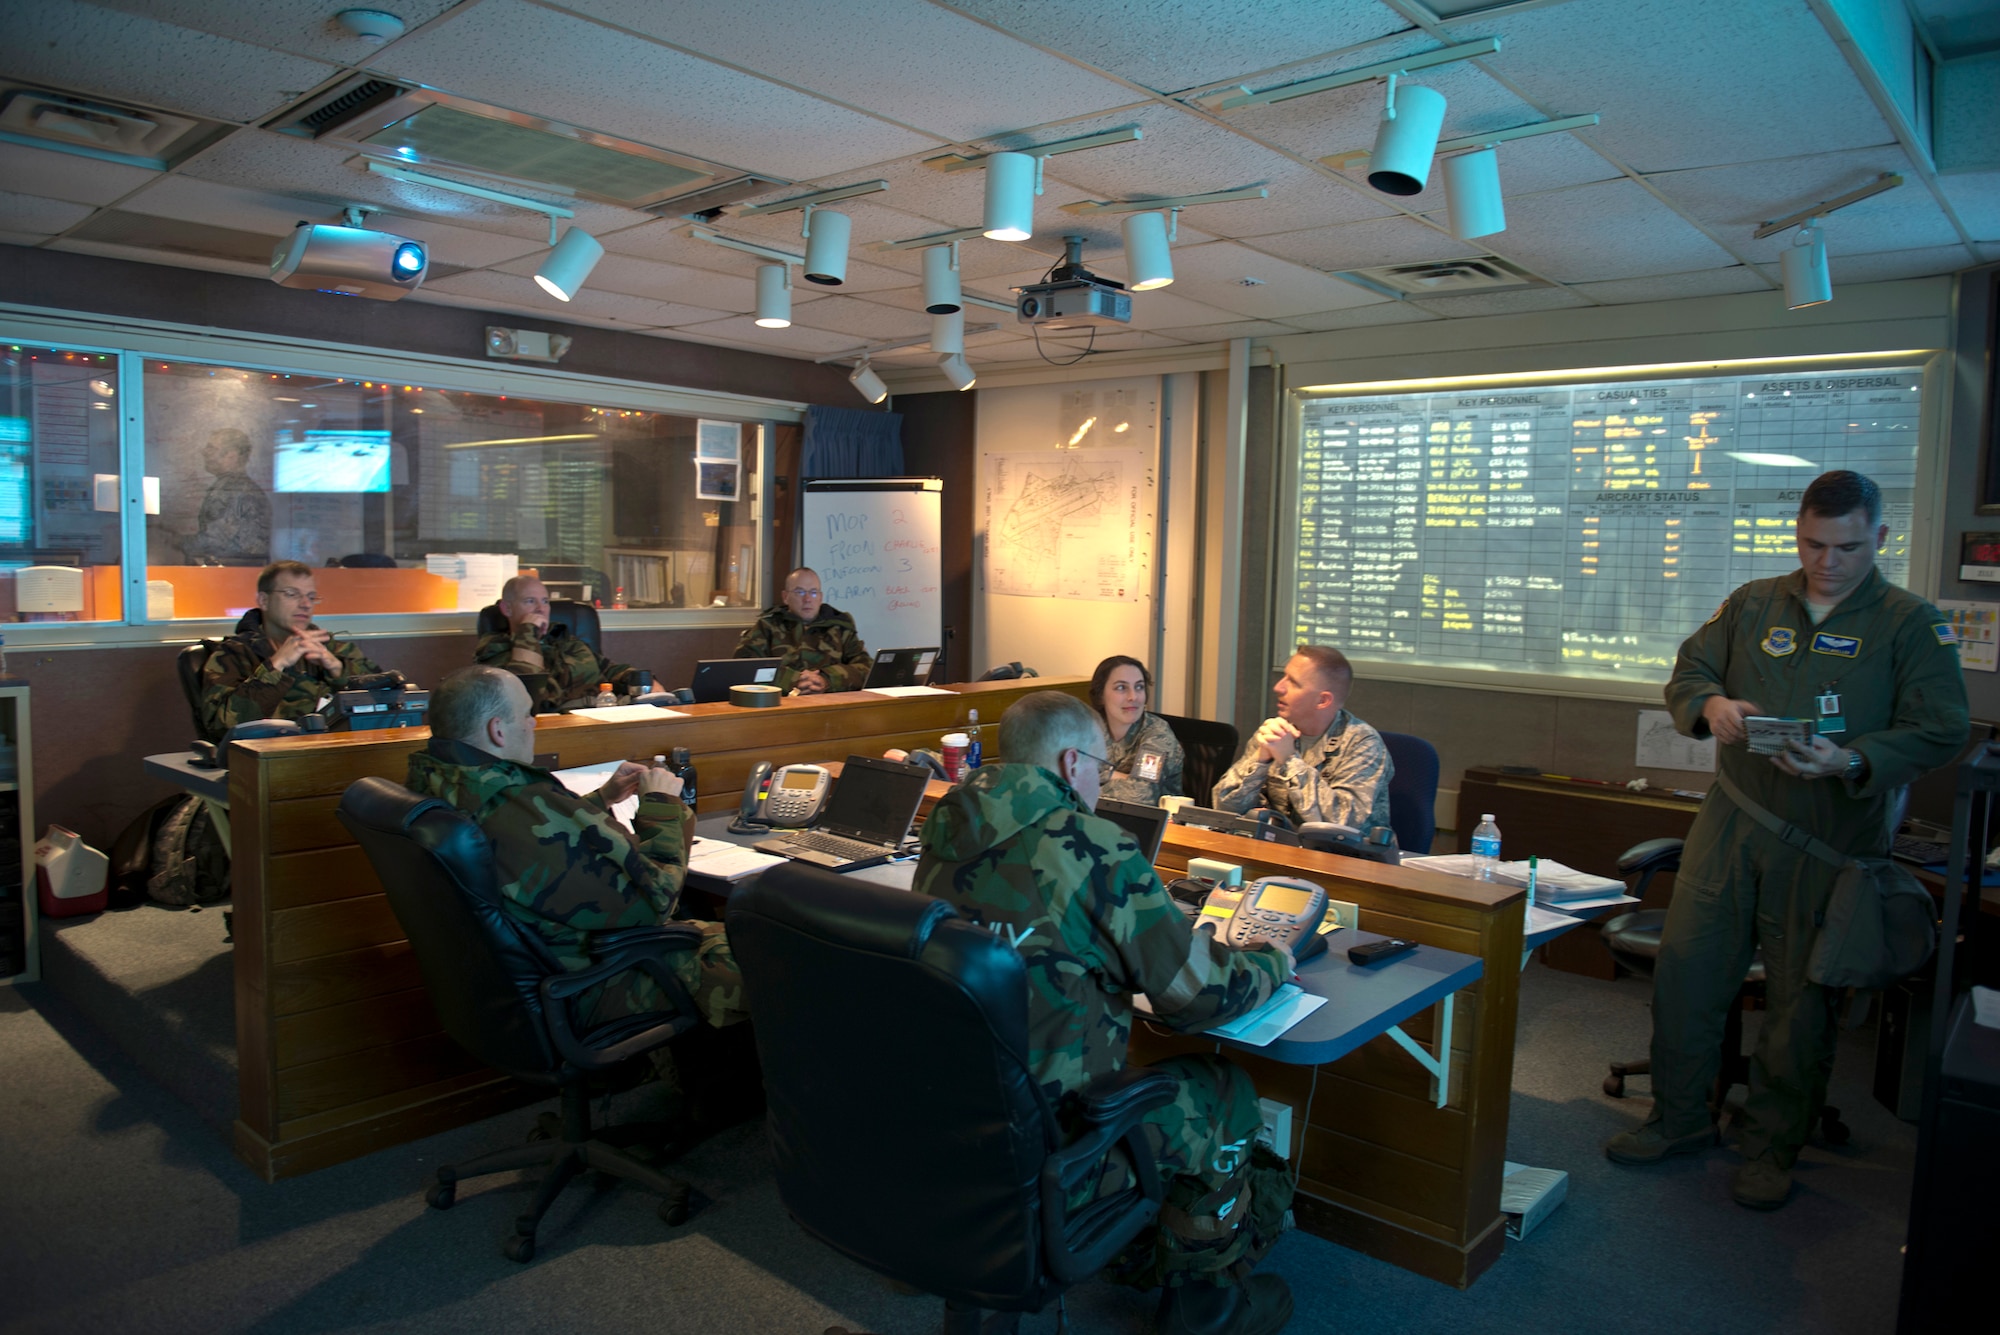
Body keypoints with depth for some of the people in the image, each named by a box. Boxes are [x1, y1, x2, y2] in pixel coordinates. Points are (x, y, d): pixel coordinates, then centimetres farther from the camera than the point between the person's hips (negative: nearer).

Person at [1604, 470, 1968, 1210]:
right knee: (1683, 969, 3)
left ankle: (1772, 1148, 23)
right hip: (1731, 822, 3)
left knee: (1802, 998, 6)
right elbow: (1687, 673, 12)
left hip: (1832, 841, -3)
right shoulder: (1752, 604, 10)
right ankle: (1679, 1117, 22)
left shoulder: (1913, 624, 0)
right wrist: (1712, 706, -11)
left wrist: (1851, 762, -23)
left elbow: (1938, 729, -6)